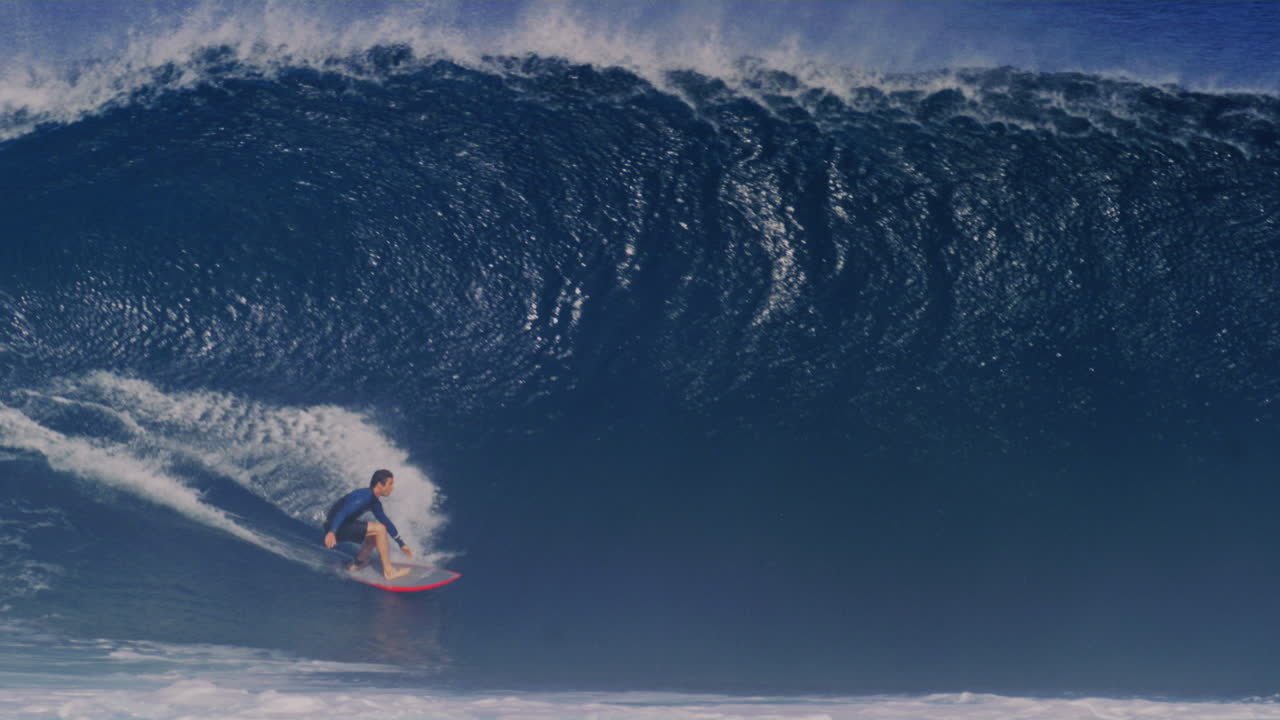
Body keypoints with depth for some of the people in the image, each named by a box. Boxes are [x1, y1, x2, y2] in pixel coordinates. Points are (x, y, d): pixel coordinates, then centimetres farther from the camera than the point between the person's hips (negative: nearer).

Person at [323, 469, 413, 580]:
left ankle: (358, 563, 28)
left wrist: (401, 544, 22)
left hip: (345, 525, 10)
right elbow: (342, 512, -32)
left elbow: (386, 522, 19)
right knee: (380, 529, -18)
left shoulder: (375, 502, 10)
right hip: (335, 527, -10)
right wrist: (331, 532, -46)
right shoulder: (364, 497, -20)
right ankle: (389, 571, -14)